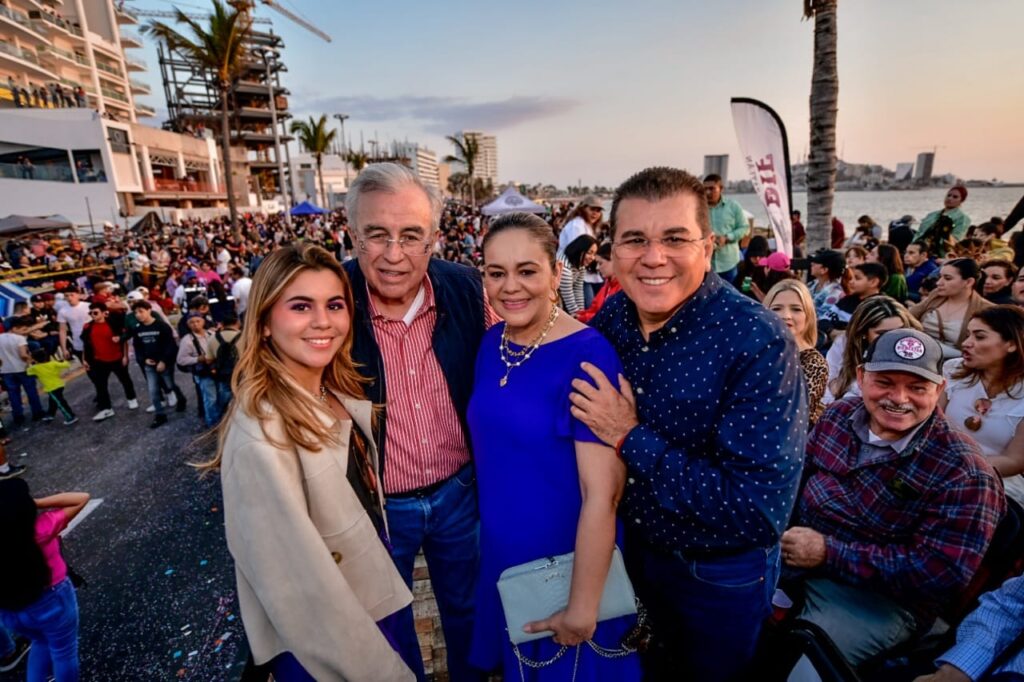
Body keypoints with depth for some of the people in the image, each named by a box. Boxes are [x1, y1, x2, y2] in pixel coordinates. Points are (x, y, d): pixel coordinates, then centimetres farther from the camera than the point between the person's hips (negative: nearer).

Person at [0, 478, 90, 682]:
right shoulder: (40, 529, -33)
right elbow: (82, 498, -28)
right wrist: (35, 503, -28)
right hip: (52, 604, -4)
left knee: (41, 642, 35)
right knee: (64, 652, 23)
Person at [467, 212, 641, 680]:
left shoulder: (586, 353, -25)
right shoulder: (491, 343, -4)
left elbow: (602, 492, -24)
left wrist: (583, 606, -19)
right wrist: (487, 535, 10)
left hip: (567, 560, -5)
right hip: (503, 555, 6)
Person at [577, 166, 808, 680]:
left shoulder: (760, 343, -28)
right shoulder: (611, 317, -12)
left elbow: (758, 509, -31)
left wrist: (632, 439, -29)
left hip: (719, 575, -4)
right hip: (635, 545, 4)